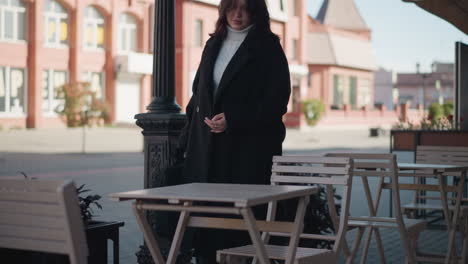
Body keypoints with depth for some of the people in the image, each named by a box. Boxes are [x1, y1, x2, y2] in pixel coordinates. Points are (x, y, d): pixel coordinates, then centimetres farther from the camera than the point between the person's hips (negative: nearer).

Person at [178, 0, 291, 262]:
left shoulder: (267, 47, -3)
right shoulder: (214, 44, 15)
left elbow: (276, 102, -8)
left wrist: (232, 120, -16)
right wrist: (188, 137, 13)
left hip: (249, 149, -5)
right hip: (208, 148, 5)